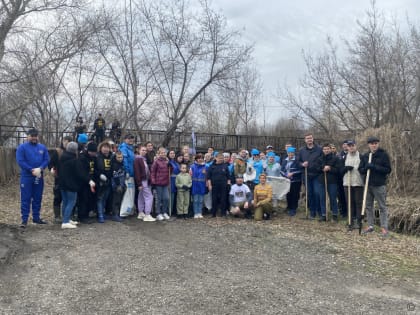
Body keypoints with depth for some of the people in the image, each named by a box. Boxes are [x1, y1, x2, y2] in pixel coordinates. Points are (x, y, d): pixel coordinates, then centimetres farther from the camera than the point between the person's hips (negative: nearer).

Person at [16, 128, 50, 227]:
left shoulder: (43, 147, 8)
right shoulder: (22, 147, -3)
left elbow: (46, 160, 3)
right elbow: (20, 161, -11)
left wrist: (40, 169, -15)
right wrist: (32, 170, -17)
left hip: (39, 176, 4)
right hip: (26, 176, -4)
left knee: (38, 198, 11)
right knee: (25, 199, -2)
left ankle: (36, 217, 21)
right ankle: (24, 219, 4)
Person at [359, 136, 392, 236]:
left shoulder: (384, 154, -3)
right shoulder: (365, 156, 9)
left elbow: (388, 169, -8)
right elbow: (360, 169, 9)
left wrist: (374, 167, -18)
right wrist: (366, 168, -13)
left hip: (380, 185, -5)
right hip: (368, 184, 5)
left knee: (382, 207, 0)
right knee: (368, 206, 10)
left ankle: (384, 228, 5)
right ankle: (370, 226, 21)